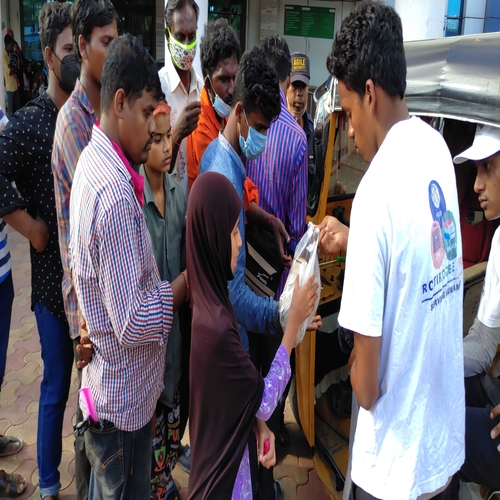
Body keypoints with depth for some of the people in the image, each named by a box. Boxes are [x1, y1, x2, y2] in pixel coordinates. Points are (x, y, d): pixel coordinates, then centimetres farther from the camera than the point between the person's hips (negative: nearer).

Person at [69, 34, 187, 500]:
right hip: (125, 397, -9)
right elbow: (134, 322, -27)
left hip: (105, 385, 9)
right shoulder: (116, 195, -29)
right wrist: (186, 282, -17)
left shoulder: (93, 161, 3)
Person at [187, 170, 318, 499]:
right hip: (223, 470, -8)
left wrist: (259, 424, -3)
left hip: (222, 452, 8)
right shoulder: (216, 326, -34)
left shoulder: (207, 296, -6)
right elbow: (265, 401, -20)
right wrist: (295, 320, -18)